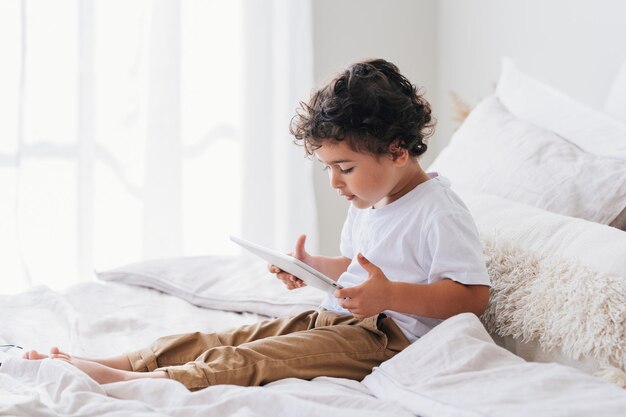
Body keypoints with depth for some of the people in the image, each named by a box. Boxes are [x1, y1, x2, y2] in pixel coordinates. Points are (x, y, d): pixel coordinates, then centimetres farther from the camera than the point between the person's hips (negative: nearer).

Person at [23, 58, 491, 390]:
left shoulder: (440, 213, -14)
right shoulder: (367, 203, 16)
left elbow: (473, 295, -19)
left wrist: (392, 295, -29)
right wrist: (311, 266, 12)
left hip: (382, 334, -9)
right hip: (329, 316, 9)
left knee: (245, 361, -24)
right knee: (216, 340, -4)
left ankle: (120, 383, -31)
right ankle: (107, 363, -9)